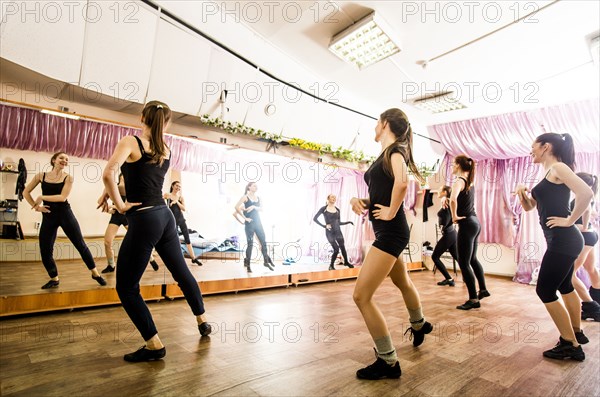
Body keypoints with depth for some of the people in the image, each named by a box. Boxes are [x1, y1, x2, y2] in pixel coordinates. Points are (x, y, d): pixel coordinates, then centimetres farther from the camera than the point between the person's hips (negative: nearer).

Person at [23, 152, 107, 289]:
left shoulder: (68, 178, -2)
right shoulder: (41, 176, 5)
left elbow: (62, 197, -14)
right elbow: (26, 192, 12)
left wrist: (41, 197, -10)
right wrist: (36, 206, 3)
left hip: (65, 214, -2)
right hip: (48, 216, 2)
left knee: (80, 244, 1)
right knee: (45, 251, 3)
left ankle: (95, 273, 13)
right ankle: (54, 279, 24)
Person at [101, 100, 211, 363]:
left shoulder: (131, 142, -7)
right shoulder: (166, 151, 12)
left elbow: (109, 174, -23)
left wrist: (120, 204, -10)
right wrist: (112, 192, 14)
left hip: (143, 221, -7)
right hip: (165, 216, 7)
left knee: (126, 287, 6)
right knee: (181, 271, 21)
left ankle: (154, 346, 11)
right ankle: (203, 322, 36)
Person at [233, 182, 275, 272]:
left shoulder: (258, 197, 12)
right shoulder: (245, 197, -5)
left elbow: (260, 208, 7)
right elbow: (237, 207, -15)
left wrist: (254, 207, -12)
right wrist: (245, 218, -15)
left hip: (258, 222, 5)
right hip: (249, 223, -5)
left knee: (263, 242, 5)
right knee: (250, 244, -1)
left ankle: (266, 261, 18)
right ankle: (247, 264, 9)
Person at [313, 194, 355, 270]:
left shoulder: (337, 210, 9)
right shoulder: (324, 209, -4)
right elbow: (315, 218, -5)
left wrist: (348, 222, 4)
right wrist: (324, 226, -11)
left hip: (338, 231, 4)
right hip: (329, 232, -4)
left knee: (342, 247, 5)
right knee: (336, 249, -7)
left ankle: (346, 262, 27)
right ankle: (331, 265, 11)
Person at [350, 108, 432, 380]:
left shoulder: (395, 150, -12)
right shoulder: (385, 155, 14)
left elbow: (401, 183, -33)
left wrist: (392, 212, -22)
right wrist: (358, 200, -3)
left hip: (391, 231, -10)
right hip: (386, 232, 10)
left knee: (361, 296, -10)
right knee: (402, 282, 30)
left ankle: (388, 363, 5)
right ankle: (419, 325, 56)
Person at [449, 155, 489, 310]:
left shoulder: (459, 181, -14)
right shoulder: (469, 181, 11)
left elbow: (453, 199, -34)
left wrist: (454, 216, -20)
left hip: (467, 224, -9)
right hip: (475, 222, 9)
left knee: (463, 263, -2)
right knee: (472, 259, 22)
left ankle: (473, 299, 4)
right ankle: (483, 290, 34)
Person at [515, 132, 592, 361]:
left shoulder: (558, 167, -12)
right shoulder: (549, 173, 16)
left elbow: (586, 193, -27)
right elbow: (529, 207, 19)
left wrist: (569, 220, -19)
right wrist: (522, 192, 0)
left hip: (562, 240, -10)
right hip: (564, 241, 10)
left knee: (545, 291, -3)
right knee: (565, 287, 22)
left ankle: (571, 345, 8)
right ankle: (576, 333, 38)